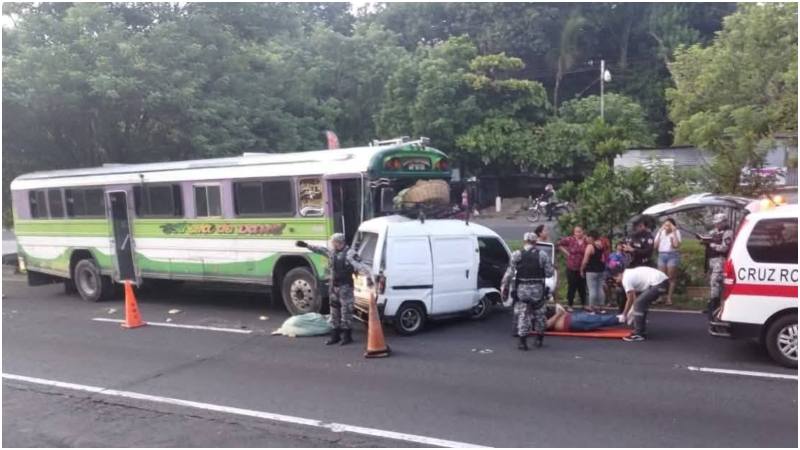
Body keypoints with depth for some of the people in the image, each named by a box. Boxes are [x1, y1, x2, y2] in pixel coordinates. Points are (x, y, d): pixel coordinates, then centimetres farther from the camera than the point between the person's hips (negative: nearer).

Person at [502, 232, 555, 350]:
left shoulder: (516, 255, -4)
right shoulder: (542, 255, -2)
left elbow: (509, 273, -7)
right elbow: (549, 272, -3)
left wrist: (504, 287, 0)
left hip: (522, 289, -1)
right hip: (538, 289, 1)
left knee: (522, 315, 4)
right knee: (539, 314, 17)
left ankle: (522, 341, 1)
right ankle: (539, 339, 28)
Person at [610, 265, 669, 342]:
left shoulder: (626, 279, -5)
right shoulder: (631, 273, 22)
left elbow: (630, 300, -1)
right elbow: (635, 296, 25)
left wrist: (624, 315, 10)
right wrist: (632, 312, 27)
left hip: (658, 284, -11)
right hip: (663, 281, 11)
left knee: (639, 303, -8)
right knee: (642, 303, 20)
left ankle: (638, 334, -5)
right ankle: (642, 331, 24)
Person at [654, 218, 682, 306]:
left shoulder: (676, 232, -2)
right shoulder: (661, 232, 10)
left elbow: (677, 245, -16)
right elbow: (655, 246, 3)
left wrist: (674, 232, -14)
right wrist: (659, 232, -2)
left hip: (672, 255, -4)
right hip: (661, 255, 4)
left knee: (671, 278, -1)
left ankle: (669, 298, 1)